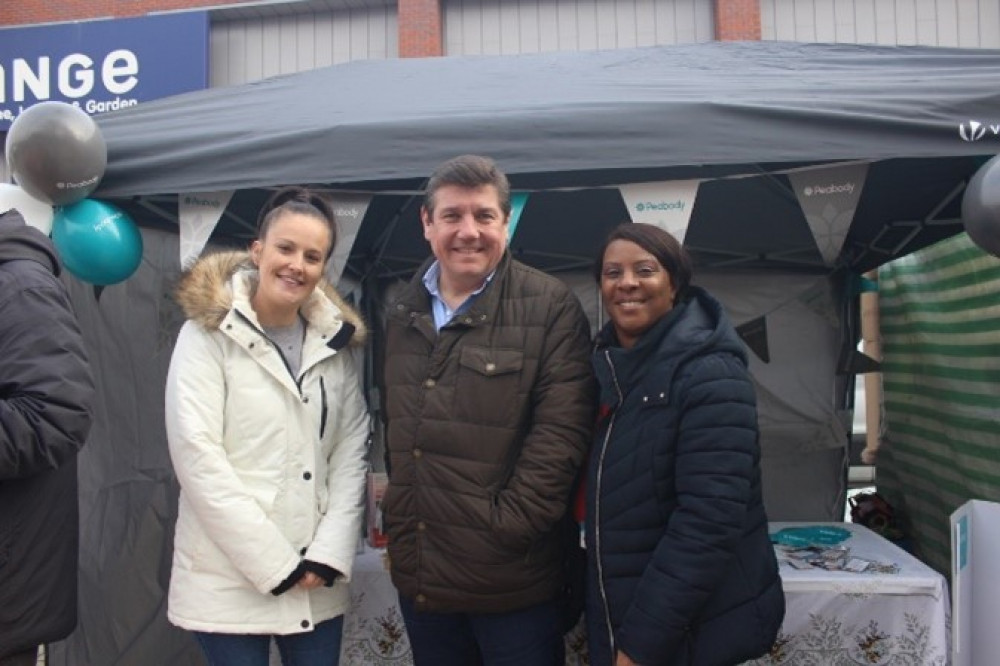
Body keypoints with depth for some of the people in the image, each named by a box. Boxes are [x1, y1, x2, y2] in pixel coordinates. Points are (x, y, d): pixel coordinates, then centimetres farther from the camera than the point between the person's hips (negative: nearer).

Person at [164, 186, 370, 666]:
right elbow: (196, 455, -14)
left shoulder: (334, 341, 6)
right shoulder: (208, 334, -6)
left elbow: (351, 451, 2)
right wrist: (274, 564, -14)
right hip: (229, 581, -3)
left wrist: (329, 552, -8)